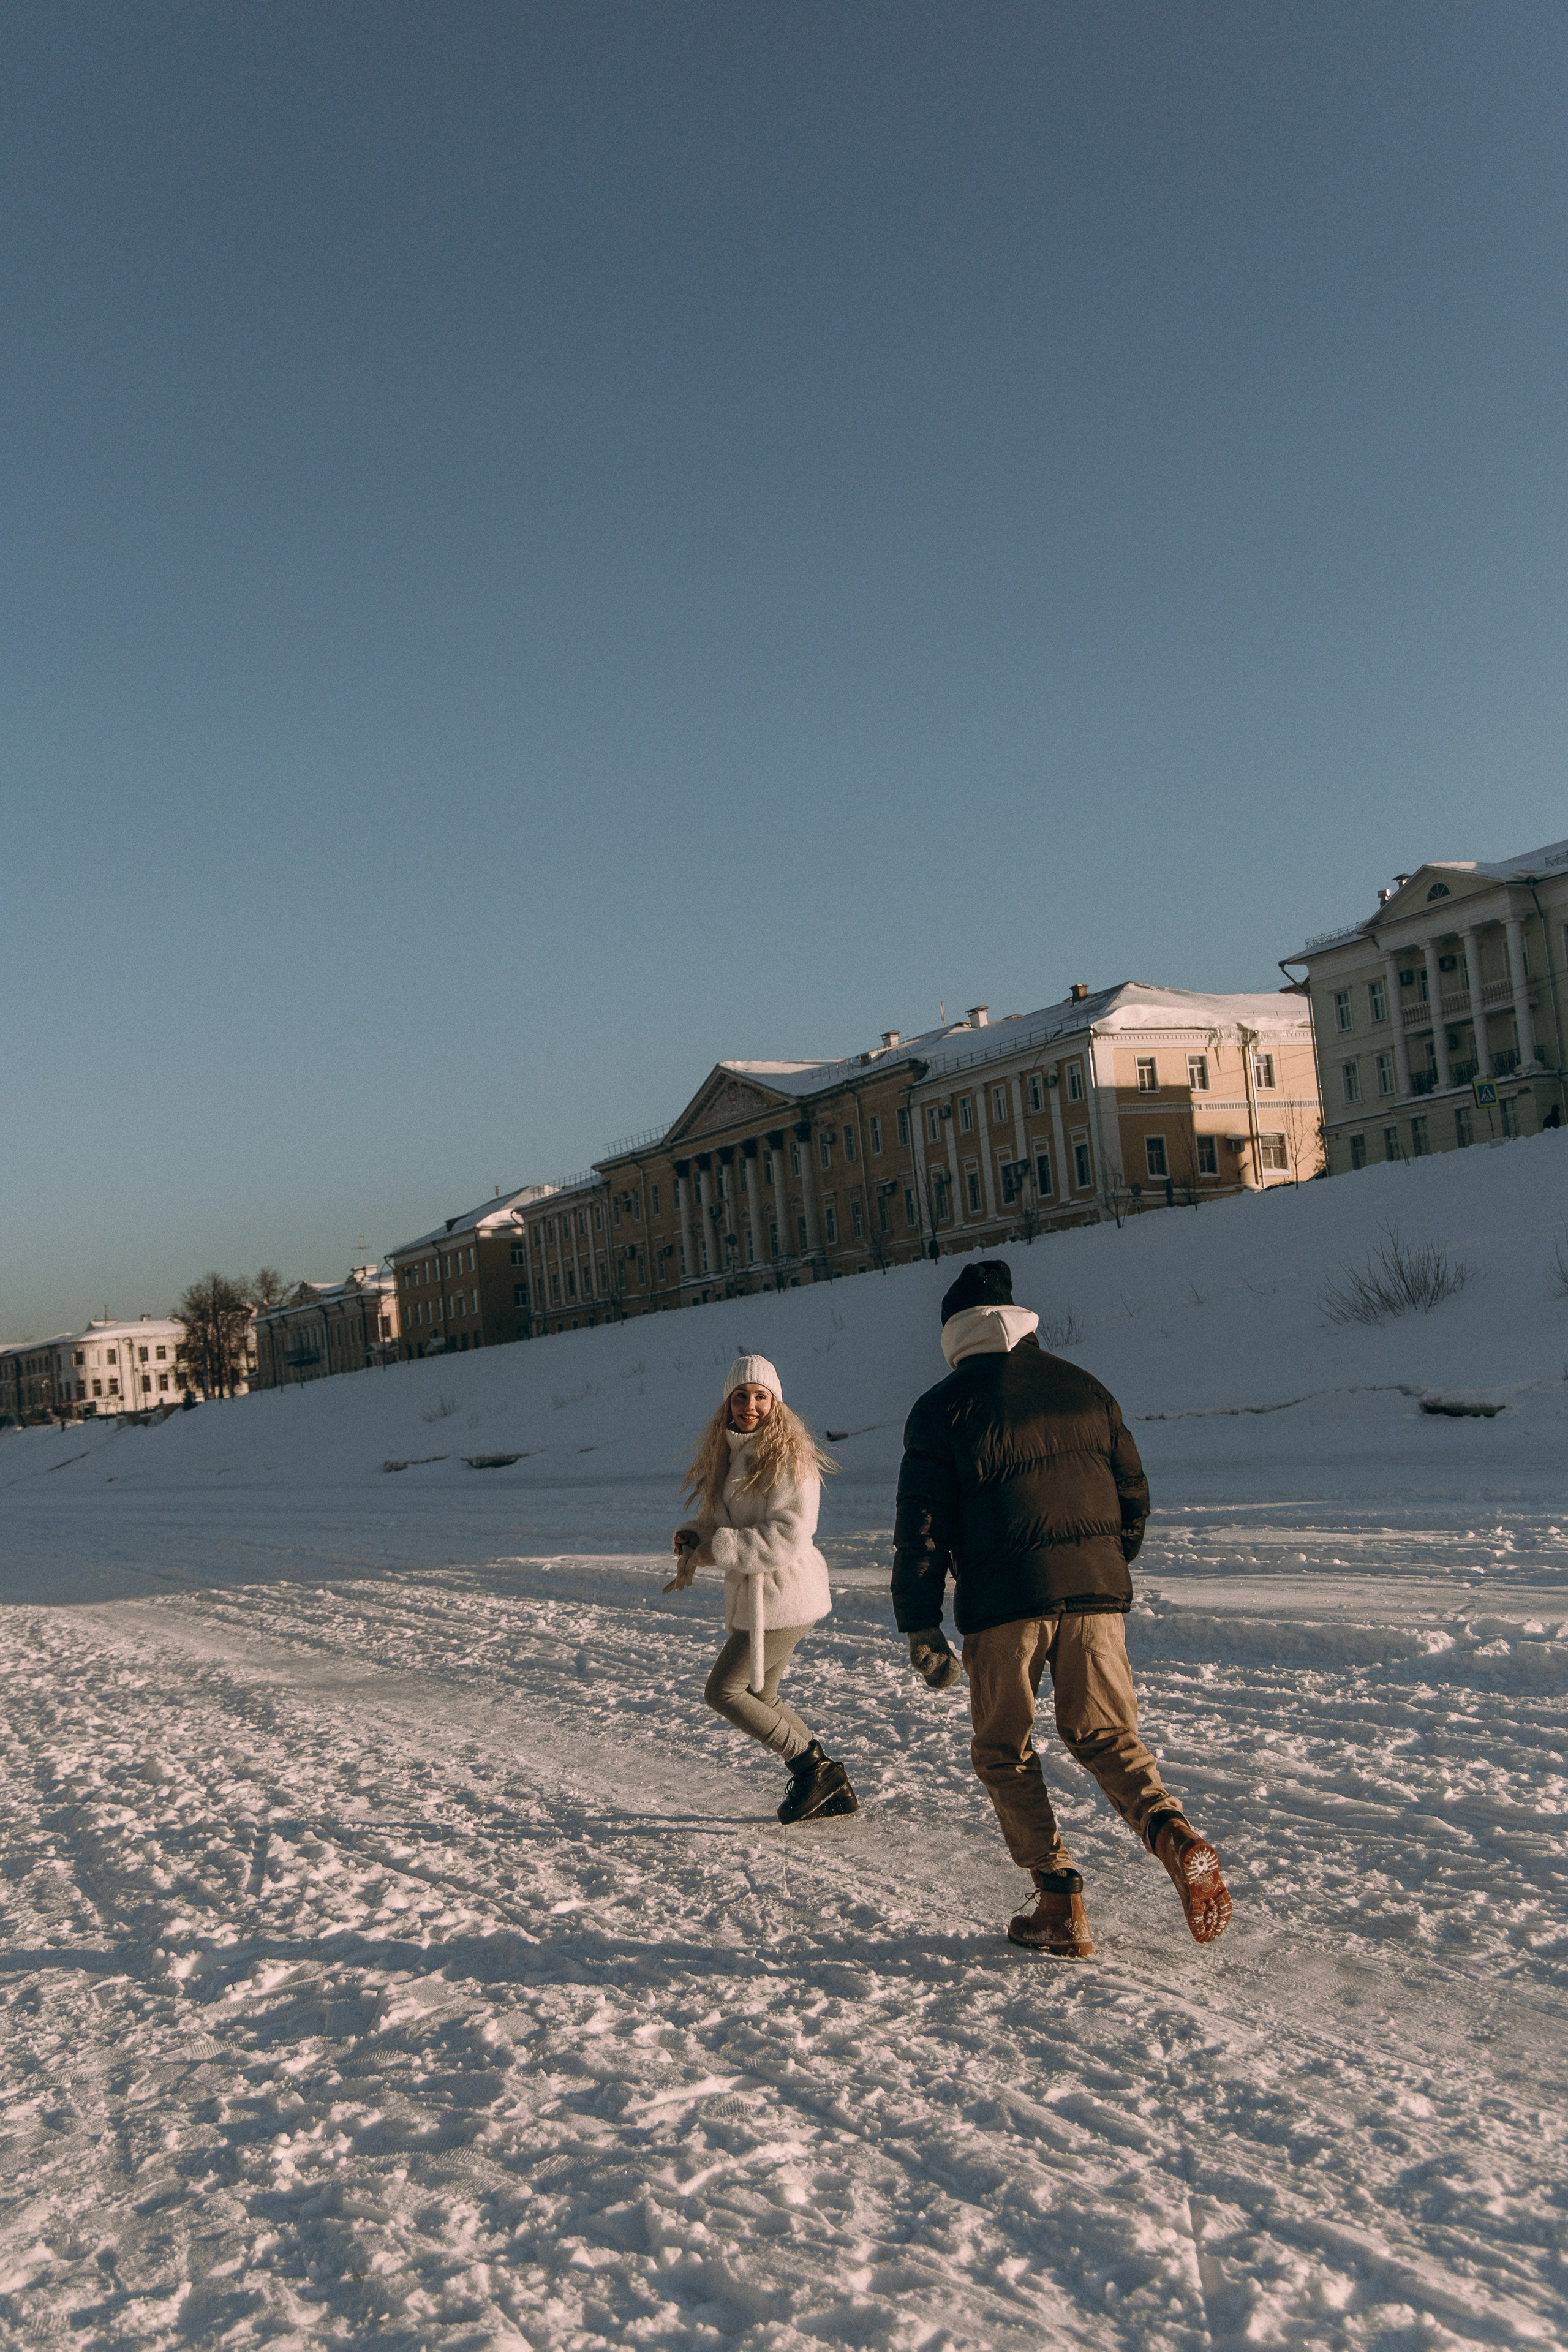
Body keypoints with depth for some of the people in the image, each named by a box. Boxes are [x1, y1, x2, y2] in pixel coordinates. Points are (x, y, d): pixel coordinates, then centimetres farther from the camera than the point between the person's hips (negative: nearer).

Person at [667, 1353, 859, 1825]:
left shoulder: (788, 1457, -16)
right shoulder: (729, 1452, 10)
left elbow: (789, 1535, -22)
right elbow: (727, 1523, 17)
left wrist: (718, 1549, -23)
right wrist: (696, 1537, -4)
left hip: (783, 1597, -9)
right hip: (752, 1595, 9)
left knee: (723, 1690, -5)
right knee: (760, 1696, 15)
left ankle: (812, 1767, 6)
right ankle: (833, 1790, 25)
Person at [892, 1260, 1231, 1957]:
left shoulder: (942, 1409, -2)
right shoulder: (1085, 1390, 11)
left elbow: (922, 1528, -4)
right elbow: (1134, 1496, 14)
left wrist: (919, 1626, 2)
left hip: (1001, 1604, -4)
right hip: (1095, 1591, 4)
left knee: (1005, 1754, 12)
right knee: (1107, 1736, 15)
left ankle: (1060, 1903, 7)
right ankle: (1174, 1835, -11)